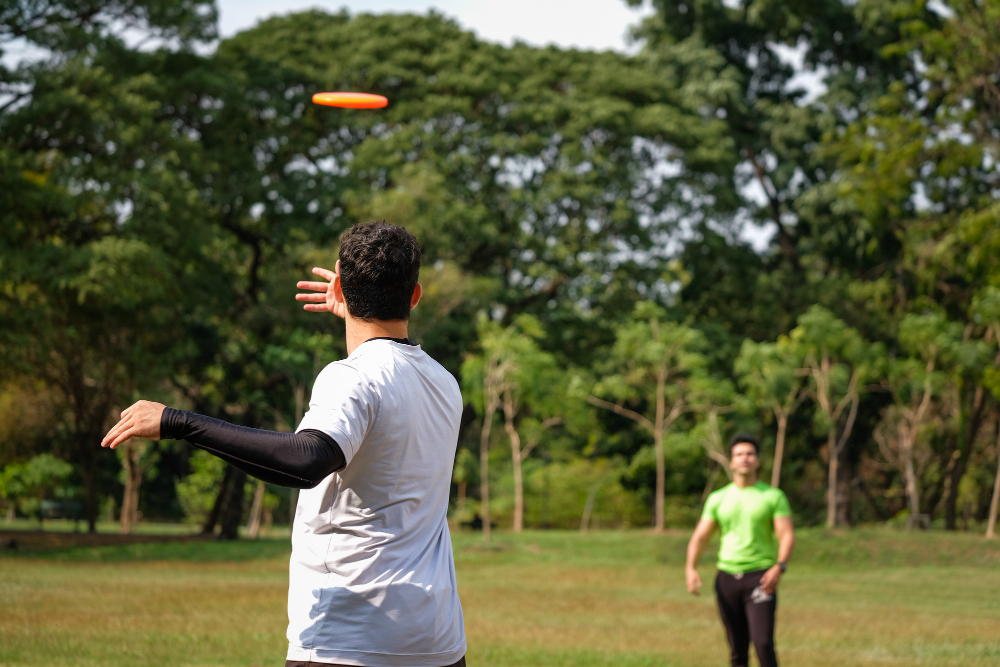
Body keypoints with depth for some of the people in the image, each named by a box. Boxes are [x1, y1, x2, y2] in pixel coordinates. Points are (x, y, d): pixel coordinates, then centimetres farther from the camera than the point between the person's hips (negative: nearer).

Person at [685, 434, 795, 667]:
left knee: (763, 643, -17)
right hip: (727, 577, 3)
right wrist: (691, 569, -8)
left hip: (760, 577, -3)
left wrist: (779, 567, -23)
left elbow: (787, 536, -5)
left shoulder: (773, 496, 3)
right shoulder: (718, 499, 11)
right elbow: (700, 537, 9)